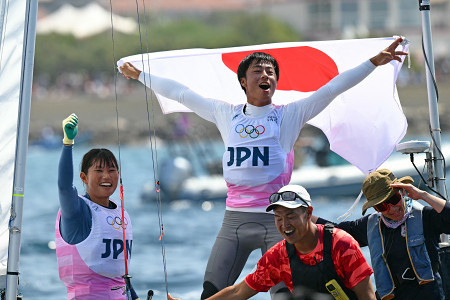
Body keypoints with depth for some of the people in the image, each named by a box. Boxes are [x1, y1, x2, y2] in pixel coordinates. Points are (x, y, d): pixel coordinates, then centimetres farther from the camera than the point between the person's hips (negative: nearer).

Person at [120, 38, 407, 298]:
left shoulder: (289, 115, 5)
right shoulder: (226, 114, 13)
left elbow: (333, 88, 0)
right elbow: (181, 93, 20)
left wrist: (374, 62, -6)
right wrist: (140, 75, 25)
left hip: (277, 220, -3)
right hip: (235, 219, 3)